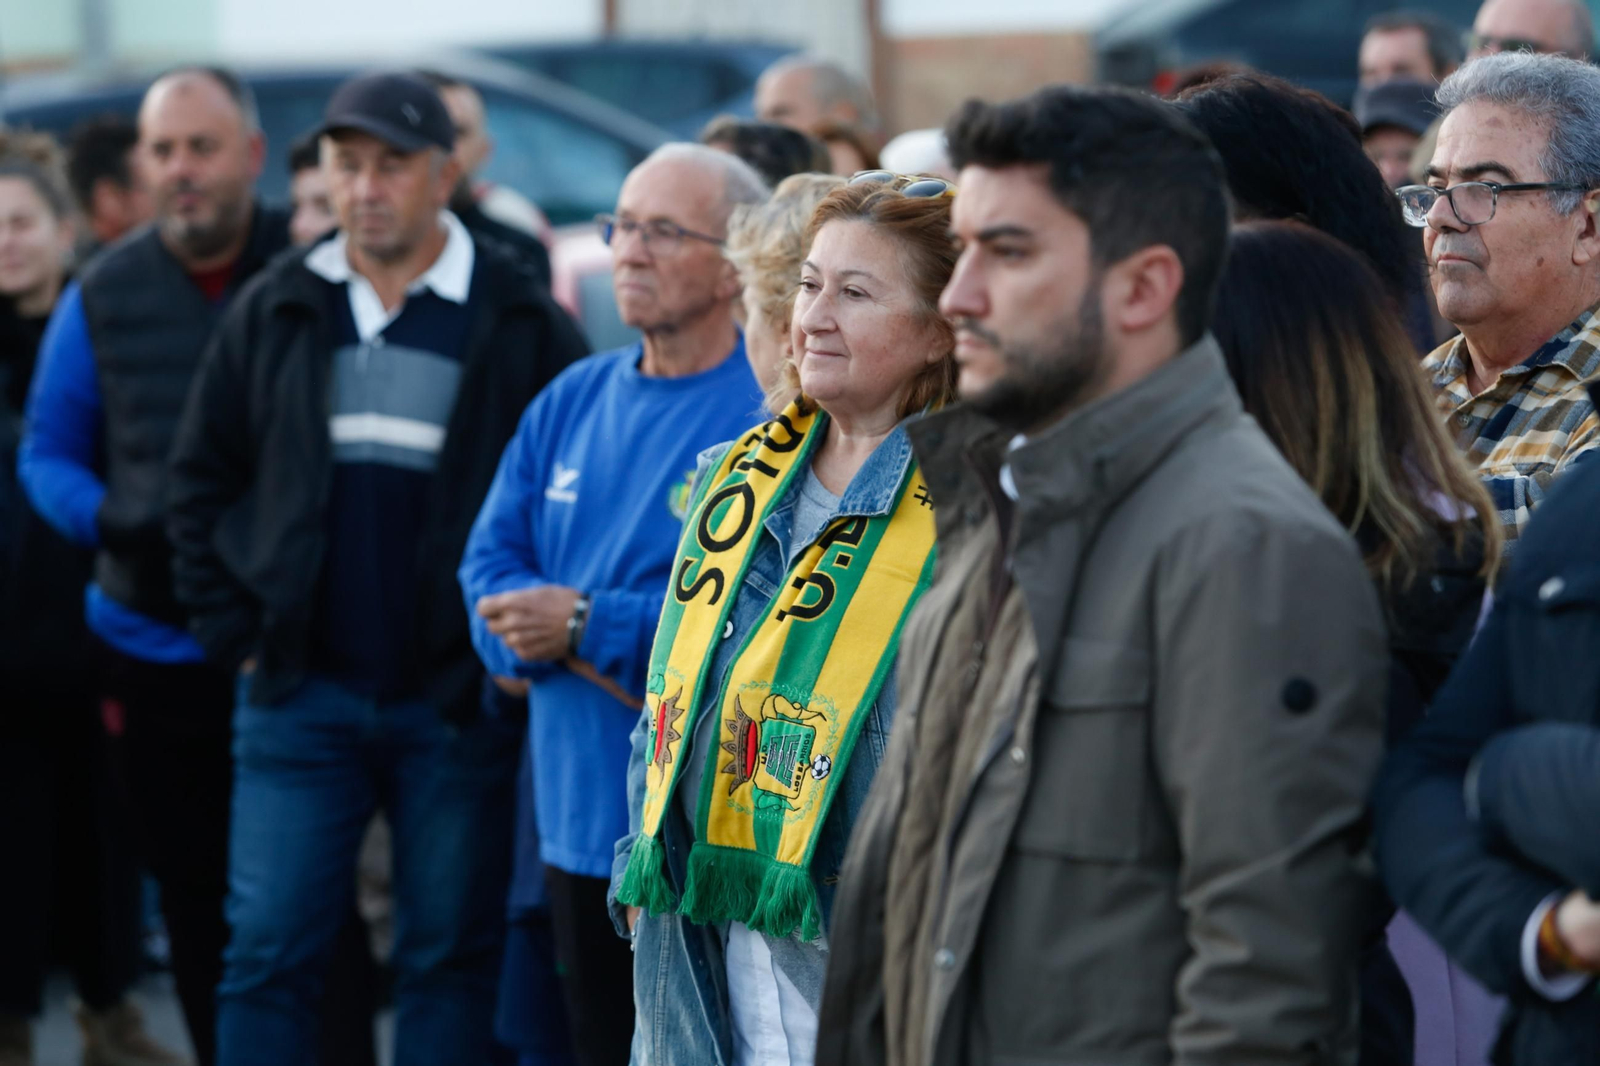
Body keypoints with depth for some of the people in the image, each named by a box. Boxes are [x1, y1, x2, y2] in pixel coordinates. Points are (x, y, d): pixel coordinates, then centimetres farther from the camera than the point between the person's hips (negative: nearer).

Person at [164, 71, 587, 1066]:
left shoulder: (521, 322, -2)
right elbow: (202, 481, 13)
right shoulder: (276, 312, 7)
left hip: (456, 701, -2)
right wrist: (235, 635, 5)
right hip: (301, 693, 2)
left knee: (451, 960, 7)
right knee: (267, 954, 2)